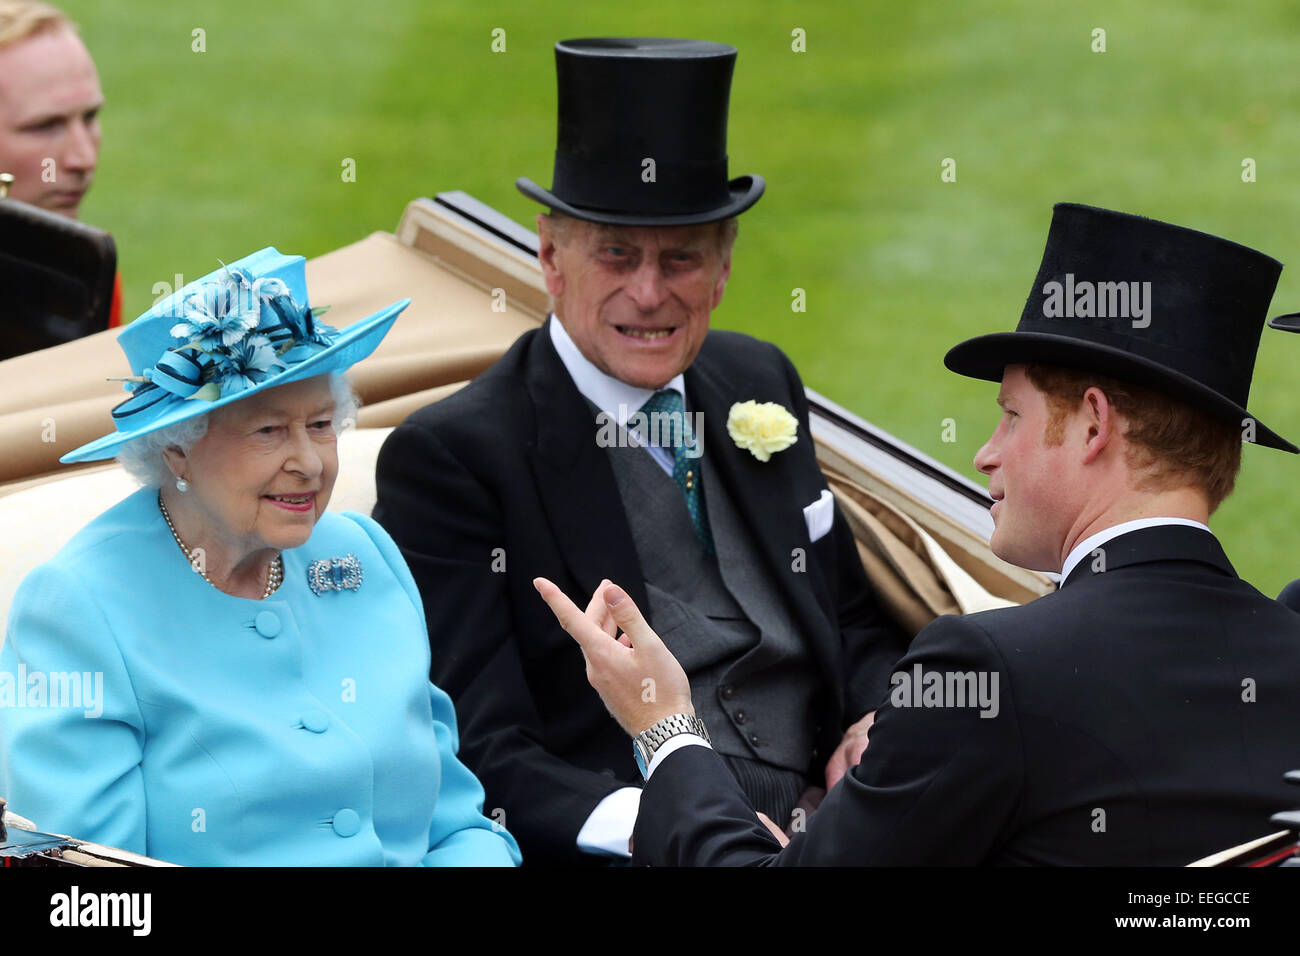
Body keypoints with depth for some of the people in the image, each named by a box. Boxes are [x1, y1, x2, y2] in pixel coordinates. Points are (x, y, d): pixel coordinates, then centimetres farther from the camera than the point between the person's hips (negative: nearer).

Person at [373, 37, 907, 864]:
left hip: (831, 821, 8)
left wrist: (882, 724, 4)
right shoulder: (450, 458, -3)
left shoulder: (760, 385, 18)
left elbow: (855, 620, 27)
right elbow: (480, 755, -10)